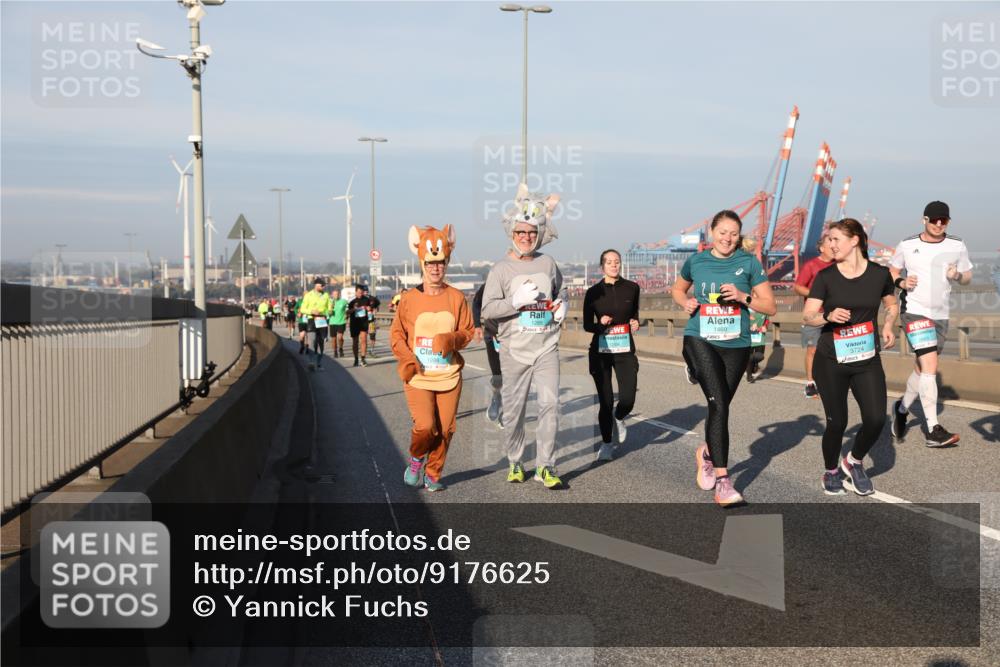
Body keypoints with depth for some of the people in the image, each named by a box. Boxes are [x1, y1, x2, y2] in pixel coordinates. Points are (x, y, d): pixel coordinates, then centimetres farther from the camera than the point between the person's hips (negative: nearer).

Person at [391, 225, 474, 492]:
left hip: (449, 375, 2)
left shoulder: (456, 297, 4)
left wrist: (453, 339, -14)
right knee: (425, 426, -15)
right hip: (418, 376, -2)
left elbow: (468, 330, 7)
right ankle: (416, 459, 17)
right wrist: (407, 359, -9)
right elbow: (396, 334, 5)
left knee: (445, 429, 3)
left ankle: (433, 474, 24)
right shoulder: (409, 299, 0)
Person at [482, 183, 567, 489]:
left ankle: (545, 466, -3)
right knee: (514, 409, 5)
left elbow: (559, 289, 29)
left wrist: (562, 303, 8)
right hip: (514, 349, -2)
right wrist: (516, 301, -19)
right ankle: (515, 463, 22)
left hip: (547, 347, 2)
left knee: (550, 403, -9)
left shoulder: (547, 263, 10)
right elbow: (487, 309, -7)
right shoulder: (501, 269, 0)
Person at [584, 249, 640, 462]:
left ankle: (619, 418, 29)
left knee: (628, 399, -8)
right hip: (600, 350, -1)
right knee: (605, 401, 0)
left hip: (625, 350, 1)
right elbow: (586, 325, 4)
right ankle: (606, 444, 19)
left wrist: (635, 323, 1)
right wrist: (600, 324, -16)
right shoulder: (594, 292, -1)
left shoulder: (631, 288, 3)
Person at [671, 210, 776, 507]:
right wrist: (685, 302, 1)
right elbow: (677, 289, 23)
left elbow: (770, 306, 1)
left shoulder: (749, 263, 0)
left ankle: (706, 452, 45)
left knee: (720, 406, 14)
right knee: (719, 405, -18)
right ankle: (722, 481, -18)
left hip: (736, 345, 2)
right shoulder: (696, 261, 4)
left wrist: (743, 297, -16)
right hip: (700, 341, -2)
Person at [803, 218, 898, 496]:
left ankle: (854, 462, 18)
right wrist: (829, 316, -27)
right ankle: (831, 472, 27)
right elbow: (807, 316, -7)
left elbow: (891, 305, 17)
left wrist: (888, 325, -3)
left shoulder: (880, 273, -1)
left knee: (876, 419, -11)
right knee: (837, 422, 0)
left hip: (867, 359, 1)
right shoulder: (826, 276, -4)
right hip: (830, 360, -1)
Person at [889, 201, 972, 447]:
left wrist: (958, 275, -11)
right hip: (914, 311, -4)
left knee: (922, 369, 13)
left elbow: (967, 277, 12)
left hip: (940, 315, 4)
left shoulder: (957, 246, 4)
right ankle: (933, 431, -17)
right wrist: (901, 282, -10)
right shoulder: (907, 245, -1)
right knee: (930, 366, -17)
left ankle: (902, 407, 40)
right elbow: (892, 271, 11)